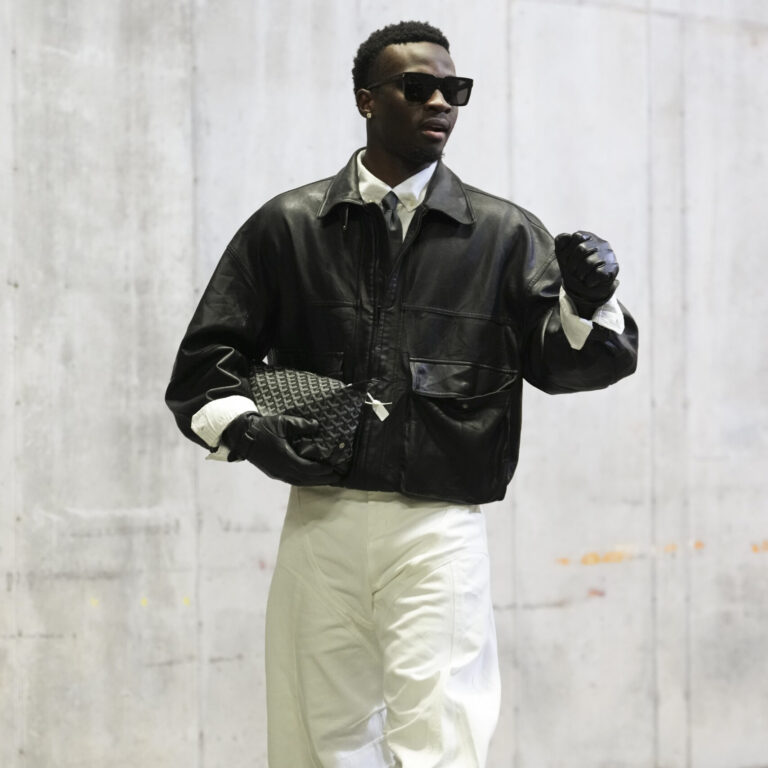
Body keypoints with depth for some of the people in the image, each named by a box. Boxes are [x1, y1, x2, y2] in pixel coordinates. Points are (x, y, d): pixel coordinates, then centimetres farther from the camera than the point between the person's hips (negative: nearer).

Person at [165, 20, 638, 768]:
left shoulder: (503, 233, 9)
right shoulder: (286, 226, 9)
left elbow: (562, 362, 1)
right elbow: (204, 359, 12)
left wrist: (588, 304, -20)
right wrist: (243, 428, -7)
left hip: (440, 530, -1)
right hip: (320, 524, 1)